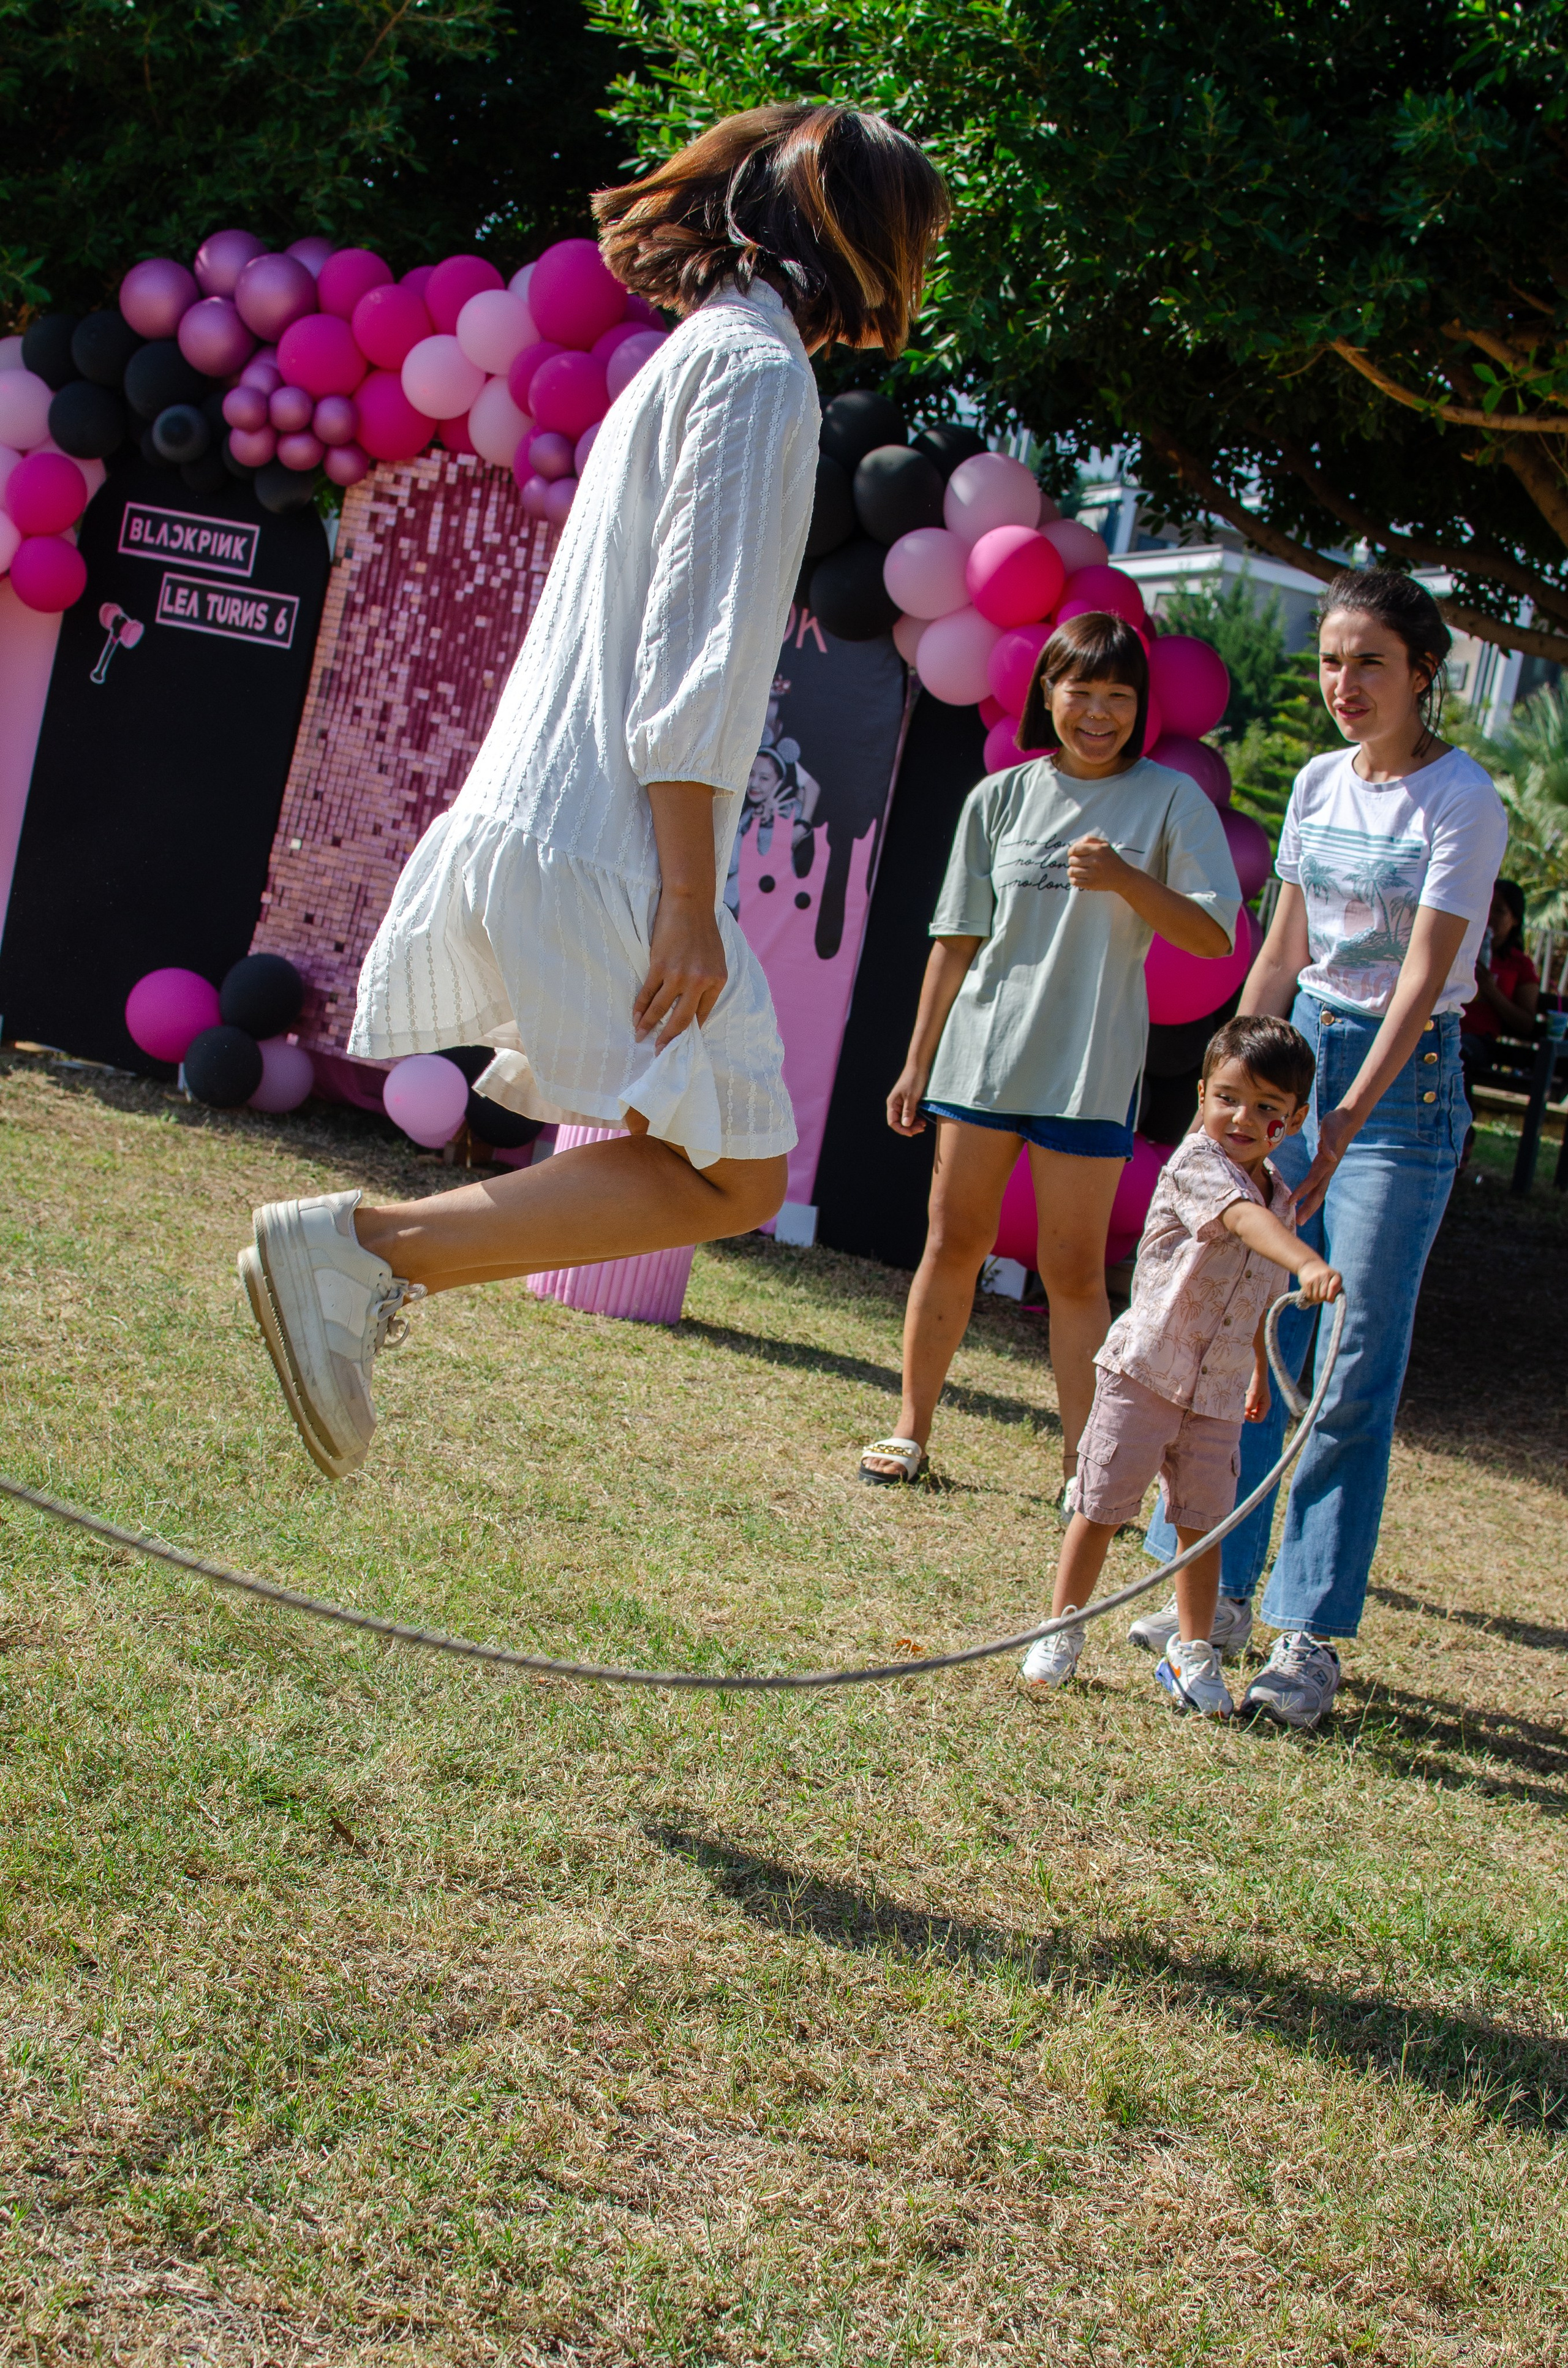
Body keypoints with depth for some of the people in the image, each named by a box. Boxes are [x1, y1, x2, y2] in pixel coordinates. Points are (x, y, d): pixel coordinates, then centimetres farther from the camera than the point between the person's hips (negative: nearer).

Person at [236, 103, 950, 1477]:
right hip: (608, 850, -10)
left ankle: (358, 1263, 6)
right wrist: (687, 894, -19)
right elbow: (696, 651, -17)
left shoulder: (699, 359, 22)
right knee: (735, 1178, -6)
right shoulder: (760, 367, -8)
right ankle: (363, 1245, -13)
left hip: (541, 831, 10)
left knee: (717, 1163, 12)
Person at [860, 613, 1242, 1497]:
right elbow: (957, 940, 10)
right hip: (981, 1053, 2)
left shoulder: (1171, 801, -1)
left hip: (1090, 1068, -2)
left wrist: (1126, 879, -20)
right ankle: (912, 1430, 19)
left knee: (1075, 1271, 0)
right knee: (953, 1245, 7)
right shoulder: (1001, 797, 6)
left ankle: (1084, 1460, 8)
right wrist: (919, 1061, 10)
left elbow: (1215, 935, -5)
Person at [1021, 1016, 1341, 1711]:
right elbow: (1243, 1218, -36)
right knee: (1100, 1509, 3)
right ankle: (1062, 1632, 18)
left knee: (1203, 1523, 7)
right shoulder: (1198, 1164, -15)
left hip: (1218, 1390, 6)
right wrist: (1309, 1263, -52)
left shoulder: (1282, 1197, 9)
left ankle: (1191, 1653, 19)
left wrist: (1259, 1370, 30)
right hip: (1146, 1368, -6)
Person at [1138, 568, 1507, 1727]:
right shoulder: (1318, 783, 8)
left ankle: (1312, 1634, 0)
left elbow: (1423, 979, -17)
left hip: (1404, 1076, -6)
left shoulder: (1460, 799, -11)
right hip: (1299, 1051, 6)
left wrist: (1345, 1123, -24)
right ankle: (1219, 1594, 16)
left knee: (1354, 1373, -5)